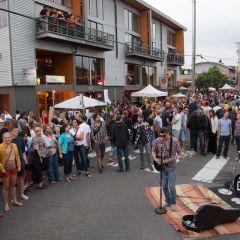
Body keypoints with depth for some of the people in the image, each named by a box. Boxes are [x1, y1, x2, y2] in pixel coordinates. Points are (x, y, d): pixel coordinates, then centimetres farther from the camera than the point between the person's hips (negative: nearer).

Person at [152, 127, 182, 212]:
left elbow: (179, 152, -3)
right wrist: (155, 159, -11)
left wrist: (179, 157, -25)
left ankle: (173, 203, 16)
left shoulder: (175, 141, -10)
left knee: (171, 186, -4)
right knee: (164, 186, 9)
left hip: (171, 167, -2)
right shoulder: (157, 141, -5)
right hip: (161, 166, 2)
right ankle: (167, 201, 30)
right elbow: (153, 151, 5)